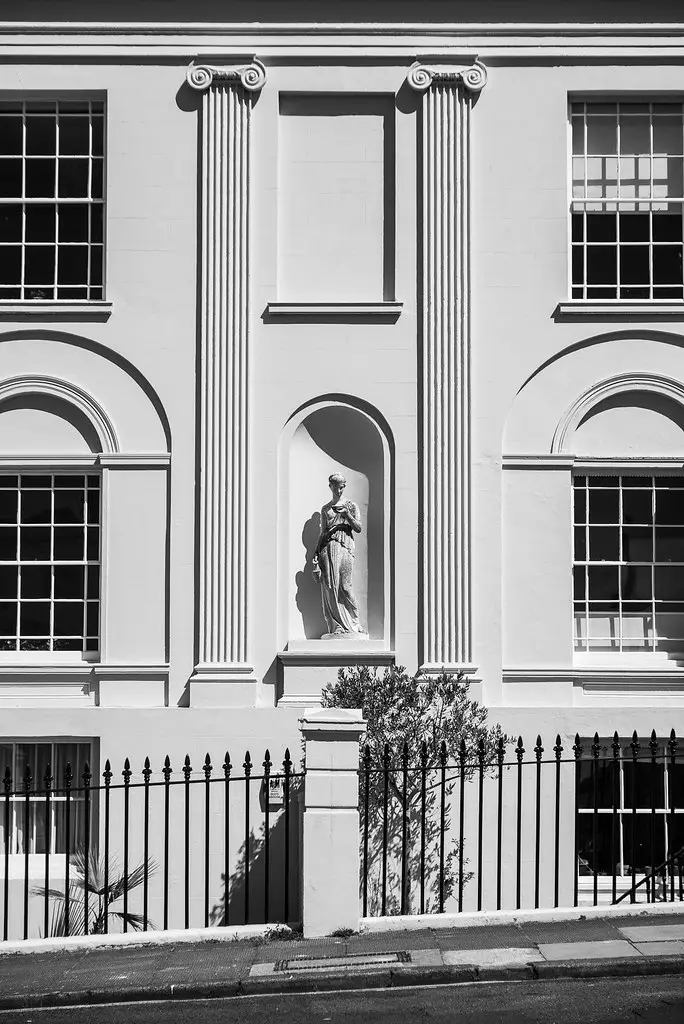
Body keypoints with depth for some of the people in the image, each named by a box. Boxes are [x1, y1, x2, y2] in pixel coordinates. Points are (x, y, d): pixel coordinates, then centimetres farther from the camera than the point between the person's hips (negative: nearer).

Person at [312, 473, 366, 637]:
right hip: (328, 548, 2)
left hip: (345, 548, -2)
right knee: (330, 587, -5)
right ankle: (337, 625, -3)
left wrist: (346, 514, -12)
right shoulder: (325, 509, 17)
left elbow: (358, 529, 2)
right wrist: (316, 553, 8)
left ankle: (354, 623, 4)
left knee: (345, 587, -8)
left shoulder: (351, 506, 12)